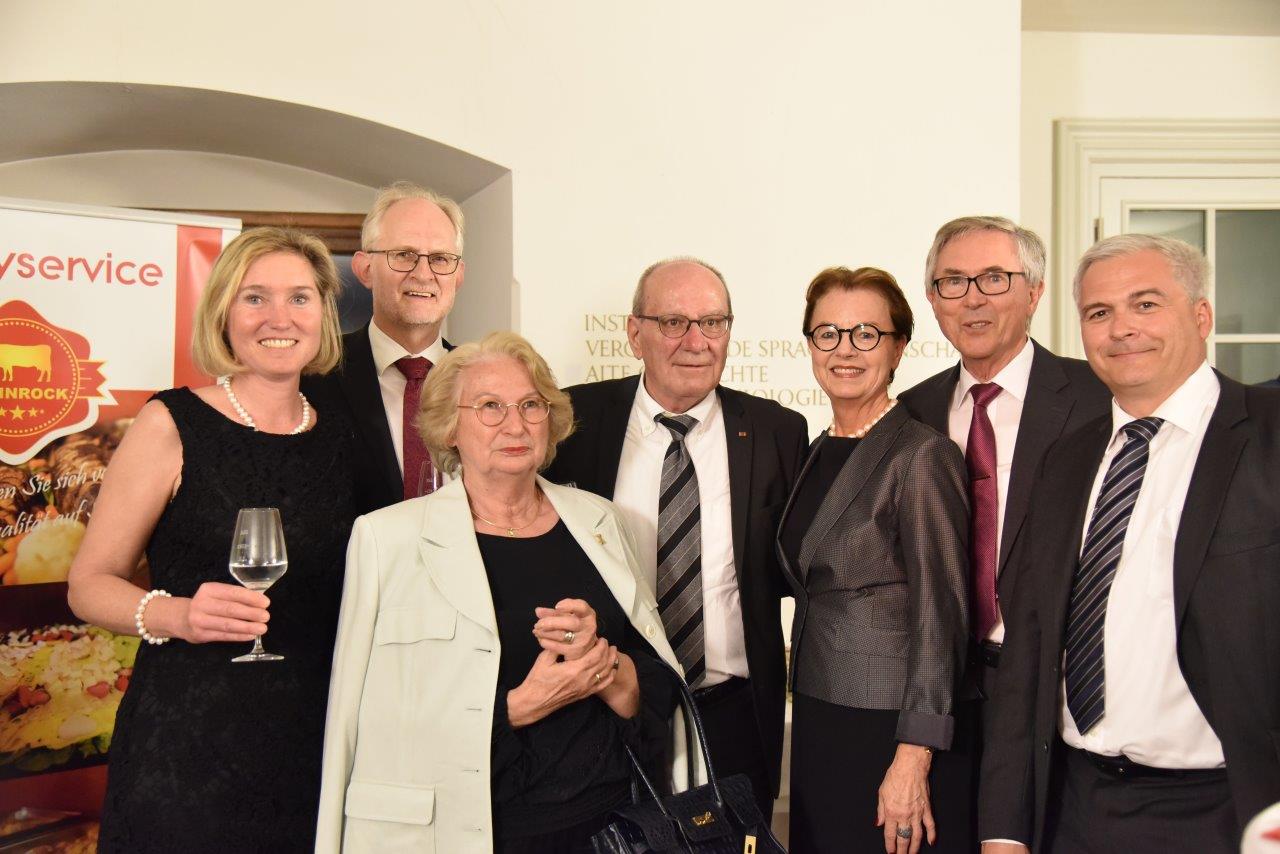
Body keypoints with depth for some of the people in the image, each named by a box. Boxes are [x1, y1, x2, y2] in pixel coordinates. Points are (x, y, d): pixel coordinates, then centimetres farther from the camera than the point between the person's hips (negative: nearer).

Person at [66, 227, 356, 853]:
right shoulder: (172, 425, -7)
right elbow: (88, 583, -6)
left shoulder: (340, 436, 6)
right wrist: (174, 614, -24)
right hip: (184, 748, -4)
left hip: (309, 747, 4)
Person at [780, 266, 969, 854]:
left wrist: (913, 759, -19)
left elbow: (937, 618, -17)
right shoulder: (820, 452, 9)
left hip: (890, 732, -7)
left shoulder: (921, 456, -14)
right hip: (818, 726, 7)